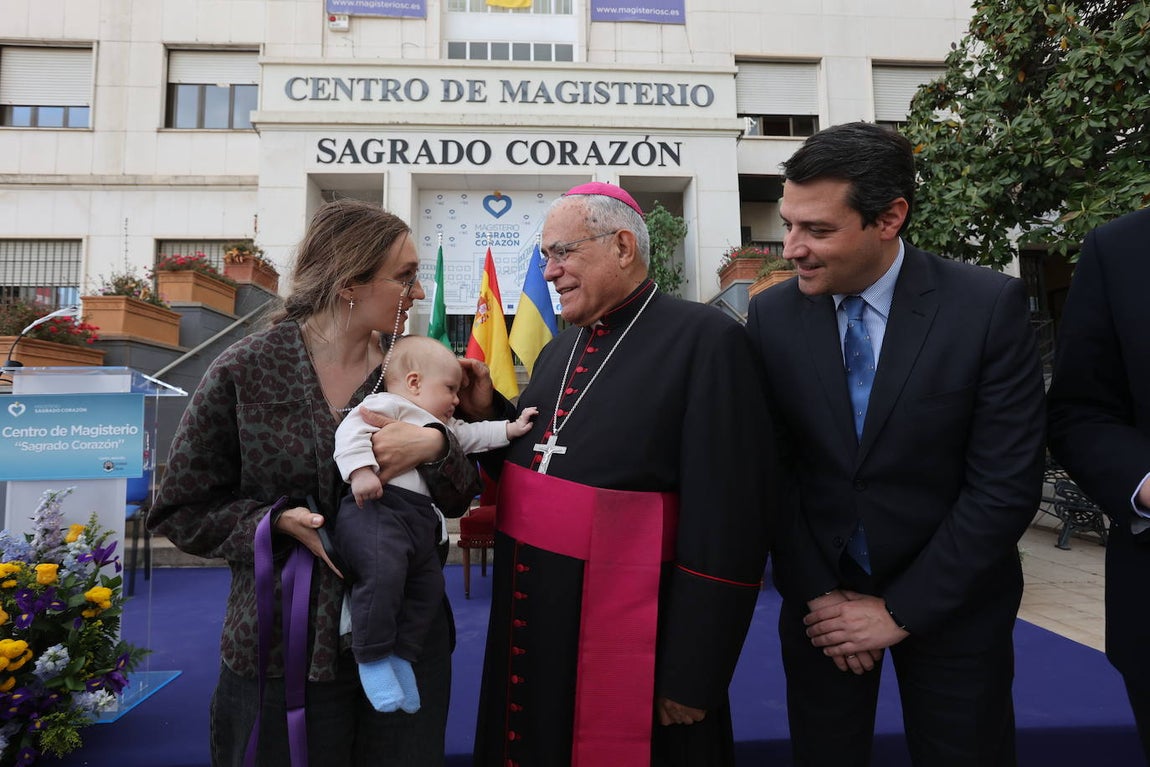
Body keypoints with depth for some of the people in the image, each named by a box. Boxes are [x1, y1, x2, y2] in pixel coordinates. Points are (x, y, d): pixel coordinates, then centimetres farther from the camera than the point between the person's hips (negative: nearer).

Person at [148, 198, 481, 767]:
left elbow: (458, 500, 2)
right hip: (281, 650, -2)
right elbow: (183, 510, -1)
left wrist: (436, 446, -18)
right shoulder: (245, 372, -9)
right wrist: (278, 522, -17)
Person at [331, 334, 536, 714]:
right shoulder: (387, 404, 0)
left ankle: (402, 655, 24)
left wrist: (510, 429, 33)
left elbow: (473, 435, 41)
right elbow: (353, 430, -14)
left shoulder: (446, 426, 33)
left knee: (428, 587, 11)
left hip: (422, 520, 10)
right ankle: (372, 657, -15)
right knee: (384, 572, -30)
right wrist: (360, 469, -27)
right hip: (378, 509, -10)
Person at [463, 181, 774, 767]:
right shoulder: (560, 348, 9)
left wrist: (693, 678, -16)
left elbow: (727, 522, -18)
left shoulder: (705, 339, -15)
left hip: (624, 639, -7)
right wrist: (487, 411, -1)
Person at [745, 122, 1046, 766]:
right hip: (819, 596, 2)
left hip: (947, 599, -1)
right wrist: (817, 593, -8)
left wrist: (901, 610, -13)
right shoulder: (772, 316, -8)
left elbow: (1006, 484, -14)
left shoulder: (990, 306, -14)